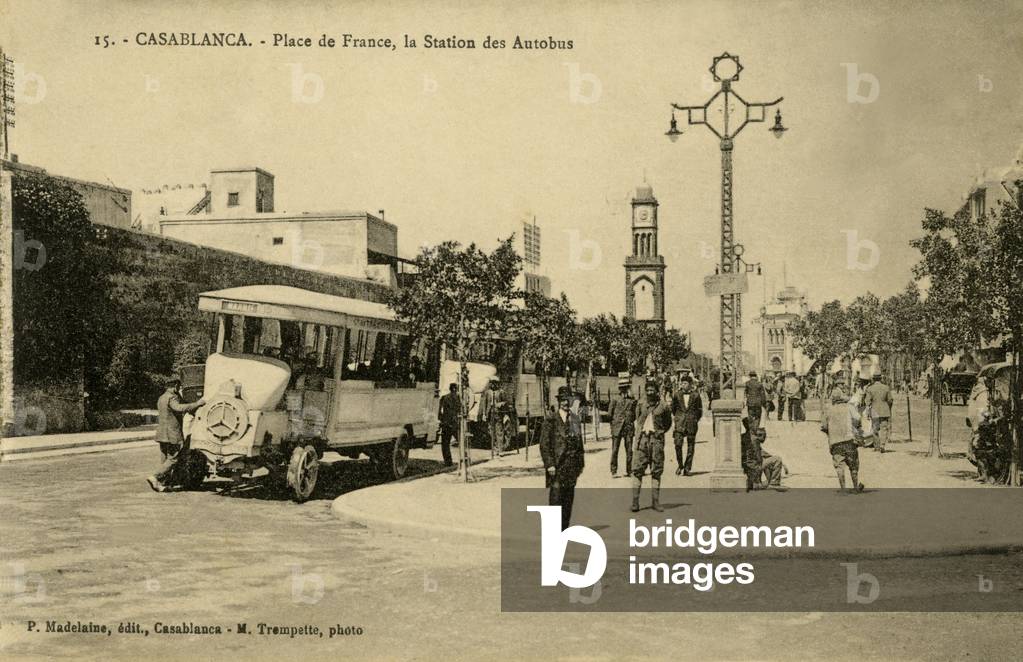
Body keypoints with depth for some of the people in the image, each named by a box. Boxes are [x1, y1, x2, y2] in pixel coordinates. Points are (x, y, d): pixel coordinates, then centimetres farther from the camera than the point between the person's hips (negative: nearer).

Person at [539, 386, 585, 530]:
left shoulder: (575, 419, 13)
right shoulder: (551, 419, -4)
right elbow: (544, 443, -7)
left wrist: (580, 464, 13)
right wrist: (549, 464, -13)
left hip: (571, 465, 5)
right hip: (556, 465, -5)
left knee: (568, 499, 6)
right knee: (555, 497, -9)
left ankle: (564, 529, 13)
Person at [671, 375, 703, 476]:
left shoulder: (696, 395, 4)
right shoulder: (677, 395, 8)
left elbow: (700, 410, 12)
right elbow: (673, 408, 20)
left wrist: (695, 420, 7)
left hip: (691, 424, 0)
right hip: (680, 423, 0)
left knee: (691, 447, 2)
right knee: (678, 444, -14)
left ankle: (687, 469, 11)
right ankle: (680, 465, 5)